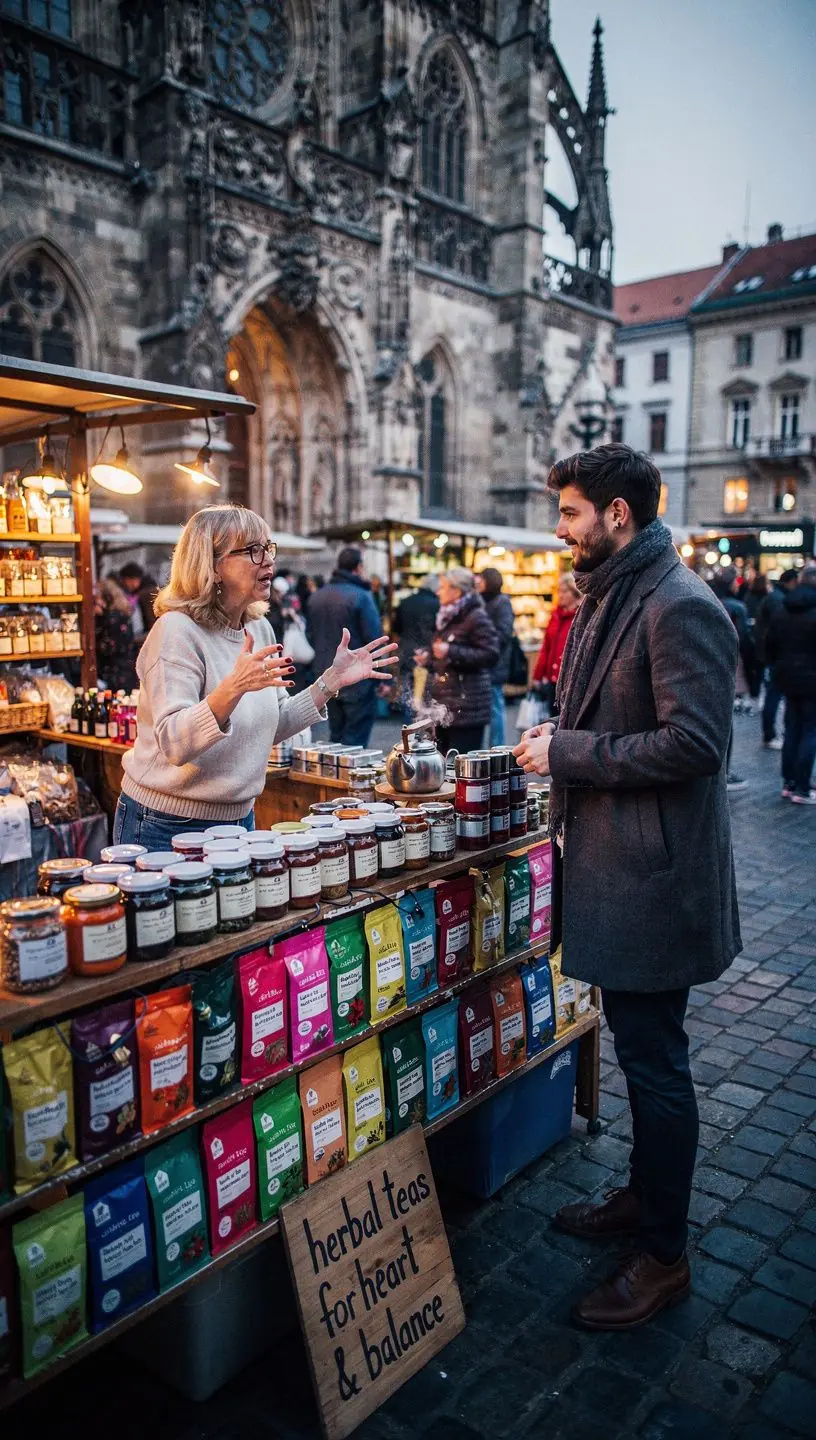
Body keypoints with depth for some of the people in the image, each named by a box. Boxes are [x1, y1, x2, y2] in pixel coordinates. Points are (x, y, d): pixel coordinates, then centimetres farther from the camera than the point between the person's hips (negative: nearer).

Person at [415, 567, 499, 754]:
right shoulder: (446, 616, 18)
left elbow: (491, 654, -18)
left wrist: (451, 652, -21)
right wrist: (428, 658, 12)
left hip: (466, 705, -8)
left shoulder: (476, 617, -9)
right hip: (443, 703, 8)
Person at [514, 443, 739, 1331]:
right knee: (639, 1047, 22)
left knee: (654, 1059, 3)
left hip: (653, 876, -10)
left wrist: (570, 752, -20)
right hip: (609, 864, 10)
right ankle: (642, 1195, 41)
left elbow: (694, 742, -26)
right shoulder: (607, 598, 13)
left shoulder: (679, 607, -18)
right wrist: (559, 735, 4)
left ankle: (663, 1254, 22)